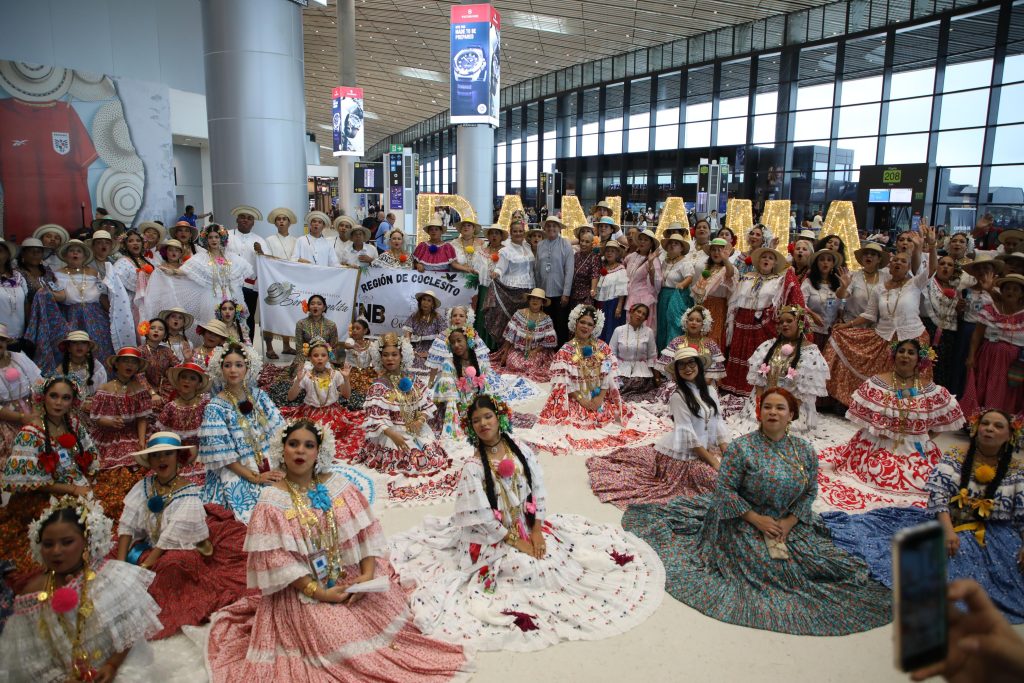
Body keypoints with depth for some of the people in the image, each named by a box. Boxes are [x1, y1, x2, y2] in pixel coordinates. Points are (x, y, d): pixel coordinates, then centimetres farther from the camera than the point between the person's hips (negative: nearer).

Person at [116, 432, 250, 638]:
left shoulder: (188, 493, -17)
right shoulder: (144, 487, -4)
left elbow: (171, 539, -19)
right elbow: (127, 526, -8)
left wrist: (145, 566, -23)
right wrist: (121, 565, -16)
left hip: (184, 553, -5)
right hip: (152, 550, 5)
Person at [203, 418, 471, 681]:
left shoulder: (338, 485, 0)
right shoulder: (271, 501, -10)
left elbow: (365, 532, -2)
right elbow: (275, 559, -14)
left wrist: (368, 574, -16)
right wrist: (318, 592, -20)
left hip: (353, 575, 4)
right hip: (304, 588, -3)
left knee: (387, 615, -7)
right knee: (341, 642, -19)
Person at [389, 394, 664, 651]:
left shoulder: (520, 449, -5)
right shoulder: (473, 467, -16)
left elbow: (538, 490, -2)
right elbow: (483, 517, -17)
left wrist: (536, 530, -10)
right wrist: (516, 542, -16)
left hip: (529, 524, 5)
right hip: (495, 537, -4)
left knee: (563, 554, -4)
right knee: (531, 569, -18)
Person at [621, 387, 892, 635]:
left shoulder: (805, 451, -1)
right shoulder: (741, 448, -14)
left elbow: (809, 491, 4)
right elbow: (724, 488, -13)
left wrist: (790, 521, -10)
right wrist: (756, 519, -17)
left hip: (789, 523, 5)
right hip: (745, 521, -5)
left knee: (822, 560, -3)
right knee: (768, 566, -22)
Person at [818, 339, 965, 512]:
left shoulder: (930, 390, 1)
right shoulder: (877, 383, -4)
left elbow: (943, 419, 9)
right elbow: (861, 412, -3)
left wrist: (923, 438, 1)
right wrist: (878, 431, -11)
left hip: (916, 451, 2)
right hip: (878, 446, -1)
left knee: (915, 484, -14)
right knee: (876, 478, -19)